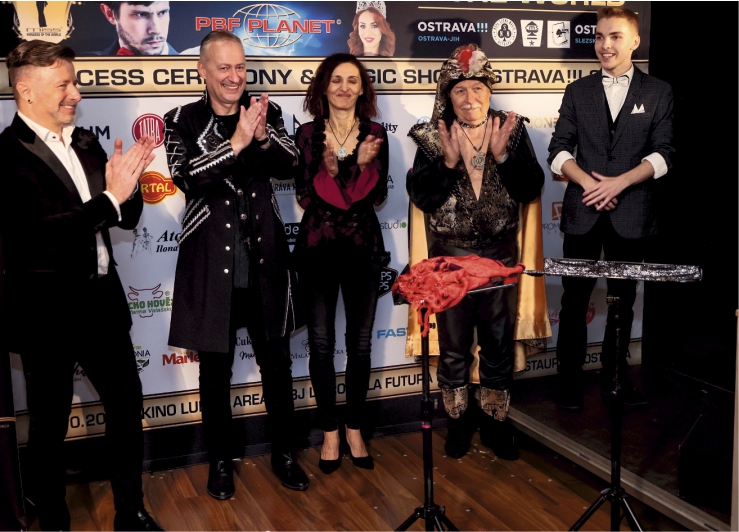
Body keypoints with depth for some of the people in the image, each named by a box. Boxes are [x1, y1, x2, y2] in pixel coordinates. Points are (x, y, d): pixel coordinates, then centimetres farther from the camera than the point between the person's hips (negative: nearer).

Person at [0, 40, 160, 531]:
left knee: (127, 404, 15)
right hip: (46, 312, -6)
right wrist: (110, 197, -23)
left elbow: (129, 217, 7)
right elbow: (42, 230, -23)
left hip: (102, 301, 7)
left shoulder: (86, 143, 6)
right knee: (50, 426, 11)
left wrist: (128, 181, -13)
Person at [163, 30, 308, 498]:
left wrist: (263, 135, -26)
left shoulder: (267, 112, 5)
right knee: (216, 368, 10)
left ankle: (285, 452, 29)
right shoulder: (183, 121, -2)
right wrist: (238, 141, -25)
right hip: (212, 261, -2)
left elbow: (290, 164, -8)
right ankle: (220, 460, 28)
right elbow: (188, 177, -17)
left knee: (277, 361, 11)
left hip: (265, 258, 2)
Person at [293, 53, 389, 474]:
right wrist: (329, 167, -22)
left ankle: (355, 430, 23)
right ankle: (330, 432, 19)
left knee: (360, 343, 7)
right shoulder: (308, 134, 1)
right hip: (318, 246, 0)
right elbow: (304, 198, -6)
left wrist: (364, 164, -21)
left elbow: (378, 197, -3)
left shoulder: (375, 133, 2)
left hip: (363, 246, 1)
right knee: (322, 342, 3)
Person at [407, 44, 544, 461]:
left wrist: (502, 155, -21)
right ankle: (458, 420, 29)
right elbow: (421, 196, -12)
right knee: (454, 345, 11)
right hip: (450, 256, -1)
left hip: (501, 254, 1)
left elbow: (531, 189, -7)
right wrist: (449, 161, -24)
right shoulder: (432, 137, -3)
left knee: (500, 343, 10)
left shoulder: (513, 130, 0)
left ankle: (496, 421, 29)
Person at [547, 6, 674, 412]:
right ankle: (569, 377, 13)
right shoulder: (577, 92, 9)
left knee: (623, 298, 11)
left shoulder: (658, 92, 6)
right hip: (582, 211, 0)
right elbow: (559, 150, 3)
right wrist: (589, 182, -13)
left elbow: (662, 153, -1)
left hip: (631, 213, 0)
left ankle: (615, 374, 25)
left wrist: (619, 182, -15)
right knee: (575, 298, 3)